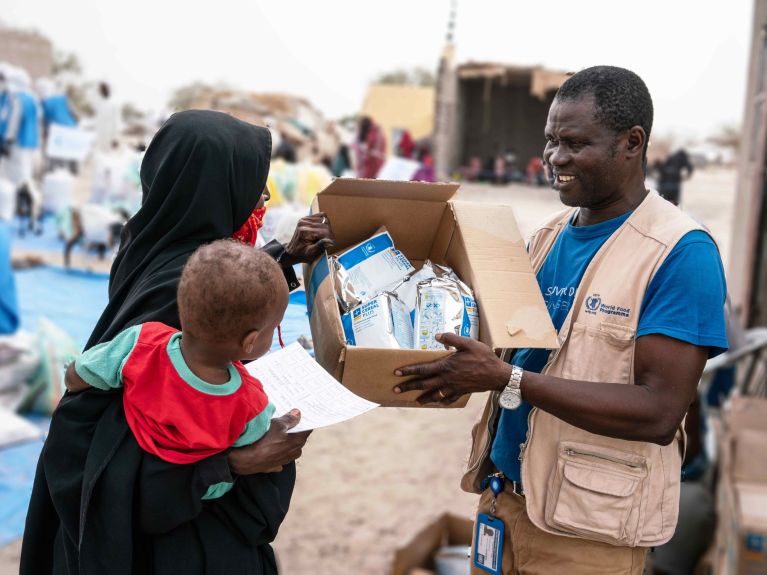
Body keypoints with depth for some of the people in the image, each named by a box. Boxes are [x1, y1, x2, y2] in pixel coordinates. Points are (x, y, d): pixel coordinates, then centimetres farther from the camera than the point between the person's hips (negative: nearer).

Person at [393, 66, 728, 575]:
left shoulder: (681, 252, -16)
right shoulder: (550, 234, 5)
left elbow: (659, 412, -22)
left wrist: (506, 379, -27)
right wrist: (464, 369, -7)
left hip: (589, 523, -6)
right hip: (505, 492, 6)